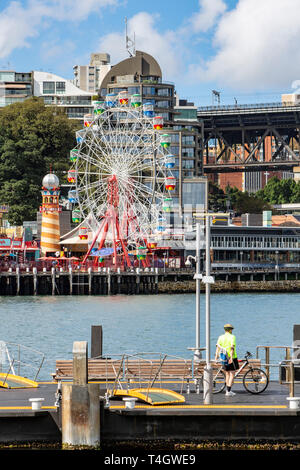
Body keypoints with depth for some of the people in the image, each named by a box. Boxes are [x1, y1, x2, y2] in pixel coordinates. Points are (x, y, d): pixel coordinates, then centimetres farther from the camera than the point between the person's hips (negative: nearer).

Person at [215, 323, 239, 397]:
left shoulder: (221, 337, 6)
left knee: (227, 374, 17)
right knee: (232, 374, 0)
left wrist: (216, 356, -10)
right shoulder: (232, 337, -8)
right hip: (232, 358, -5)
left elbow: (218, 347, -4)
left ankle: (228, 390, 23)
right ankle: (228, 391, -7)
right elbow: (232, 347, -19)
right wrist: (231, 357, -25)